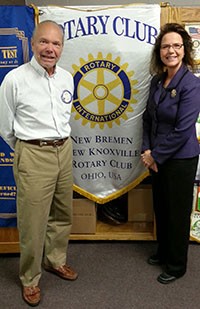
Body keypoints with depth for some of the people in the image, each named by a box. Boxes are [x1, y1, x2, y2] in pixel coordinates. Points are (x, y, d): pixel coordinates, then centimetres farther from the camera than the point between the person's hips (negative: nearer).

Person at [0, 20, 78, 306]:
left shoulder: (67, 78, 6)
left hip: (64, 151, 6)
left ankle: (55, 260, 40)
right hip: (33, 156, -5)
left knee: (62, 214, 17)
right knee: (33, 222, 3)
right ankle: (29, 279, 25)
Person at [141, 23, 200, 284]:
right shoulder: (157, 81, 4)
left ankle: (177, 265, 30)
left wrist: (155, 155, -14)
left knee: (178, 212, 9)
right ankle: (163, 251, 43)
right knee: (160, 206, 20)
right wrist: (146, 150, -2)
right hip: (158, 158, 7)